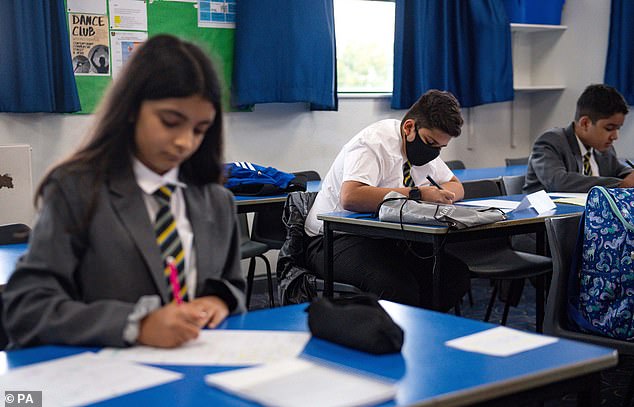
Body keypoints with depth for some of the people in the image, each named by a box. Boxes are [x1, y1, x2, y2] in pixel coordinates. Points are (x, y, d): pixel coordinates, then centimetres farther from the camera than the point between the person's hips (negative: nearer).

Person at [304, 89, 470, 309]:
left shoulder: (426, 147, 6)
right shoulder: (375, 143, -19)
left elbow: (456, 187, 17)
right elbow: (350, 197, -36)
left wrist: (439, 194, -8)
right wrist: (417, 194, -32)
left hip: (388, 240, 8)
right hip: (338, 240, -8)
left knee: (456, 275, -15)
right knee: (399, 288, -35)